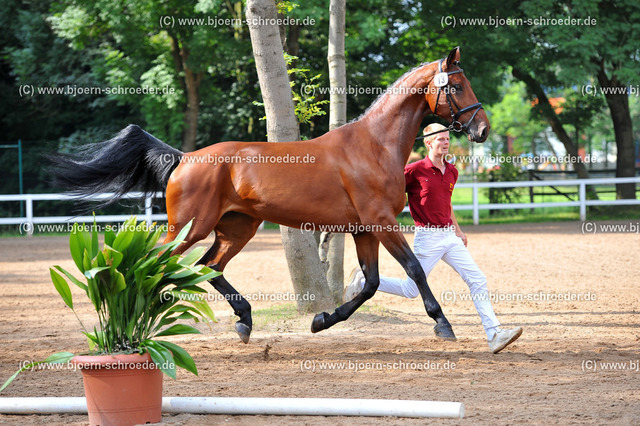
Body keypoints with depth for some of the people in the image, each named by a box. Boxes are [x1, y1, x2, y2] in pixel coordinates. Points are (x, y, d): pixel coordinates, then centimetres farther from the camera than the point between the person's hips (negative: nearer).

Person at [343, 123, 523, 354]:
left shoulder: (451, 172, 9)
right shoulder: (415, 170, -11)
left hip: (449, 235, 6)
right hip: (428, 237, -6)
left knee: (477, 280, -4)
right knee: (411, 290, 0)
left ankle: (494, 334, -5)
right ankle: (363, 280, 21)